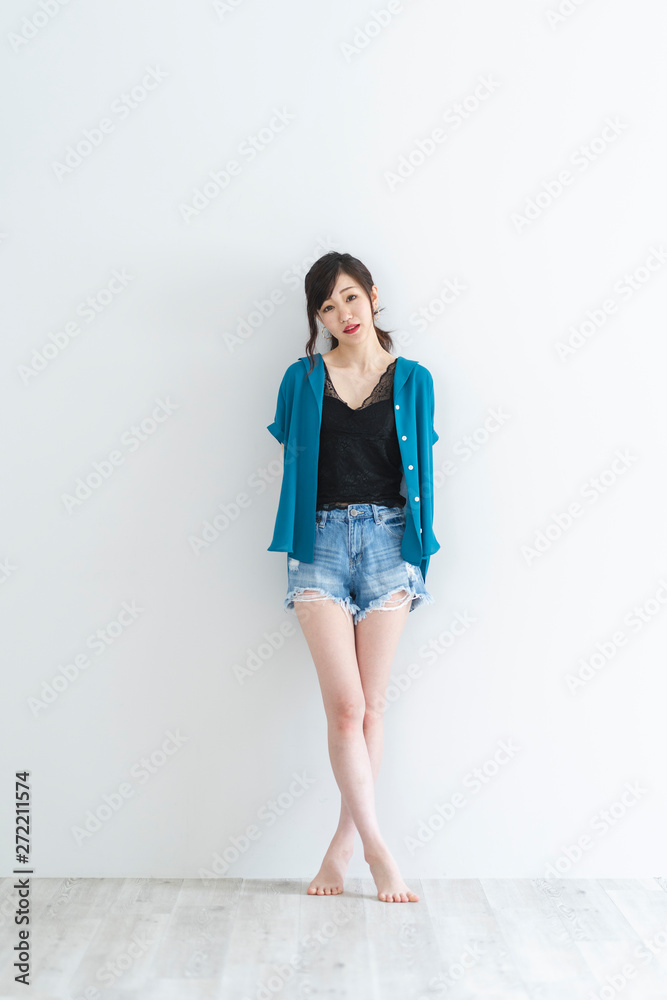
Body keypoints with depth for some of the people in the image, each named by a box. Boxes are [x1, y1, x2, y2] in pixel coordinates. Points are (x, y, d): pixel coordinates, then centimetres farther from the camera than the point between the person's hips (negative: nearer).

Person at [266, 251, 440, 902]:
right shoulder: (302, 379, 7)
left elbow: (419, 468, 11)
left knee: (371, 703, 3)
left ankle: (344, 842, 19)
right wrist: (296, 544, 6)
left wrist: (417, 548, 5)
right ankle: (376, 847, 5)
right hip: (321, 539, 0)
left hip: (387, 538, 1)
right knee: (346, 705, -8)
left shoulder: (412, 380, 8)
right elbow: (290, 460, 12)